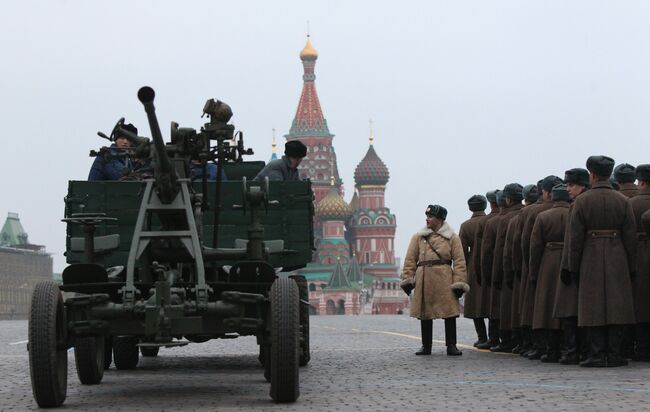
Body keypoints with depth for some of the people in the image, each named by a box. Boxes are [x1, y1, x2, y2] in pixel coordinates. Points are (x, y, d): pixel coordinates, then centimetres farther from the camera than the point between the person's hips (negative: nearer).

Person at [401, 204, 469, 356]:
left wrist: (459, 282, -7)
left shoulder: (452, 237, 7)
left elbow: (459, 261, 2)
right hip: (424, 280, 2)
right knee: (424, 313, 5)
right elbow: (410, 259, 10)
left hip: (445, 280, -2)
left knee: (449, 312, -5)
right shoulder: (418, 237, 13)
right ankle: (426, 346, 14)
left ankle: (451, 346, 1)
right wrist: (408, 279, 0)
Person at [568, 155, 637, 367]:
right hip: (617, 262, 2)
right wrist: (631, 268, 8)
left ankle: (597, 354, -2)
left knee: (593, 309, 1)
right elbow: (630, 237, 2)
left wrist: (573, 268, 1)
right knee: (617, 307, 4)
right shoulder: (623, 201, 2)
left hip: (591, 261, -2)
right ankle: (614, 354, 2)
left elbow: (575, 238, -5)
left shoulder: (582, 201, -4)